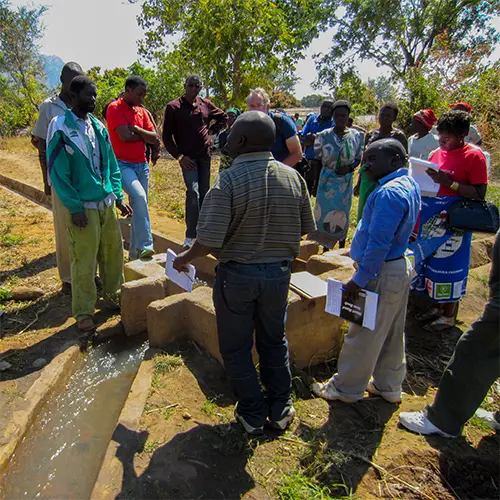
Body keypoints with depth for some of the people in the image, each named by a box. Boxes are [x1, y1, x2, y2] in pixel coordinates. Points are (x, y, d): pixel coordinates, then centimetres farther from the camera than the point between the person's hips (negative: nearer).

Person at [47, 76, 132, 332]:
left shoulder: (98, 126, 8)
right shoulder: (60, 128, -10)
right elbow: (57, 172, -12)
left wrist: (118, 196, 7)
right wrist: (74, 208, -14)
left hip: (107, 203, 6)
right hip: (83, 206, -6)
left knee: (113, 252, 14)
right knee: (84, 261, 2)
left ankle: (112, 296, 34)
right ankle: (83, 312, 17)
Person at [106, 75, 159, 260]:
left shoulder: (141, 111, 14)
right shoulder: (115, 108, -5)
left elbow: (154, 138, 5)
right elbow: (125, 136, -18)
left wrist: (136, 129, -9)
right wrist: (144, 136, -1)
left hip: (142, 164, 7)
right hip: (122, 164, -7)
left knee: (139, 206, 7)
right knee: (139, 196, -30)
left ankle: (135, 253, 17)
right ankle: (145, 245, -24)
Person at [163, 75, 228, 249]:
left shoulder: (206, 104, 9)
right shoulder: (173, 107, -2)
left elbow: (224, 117, 25)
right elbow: (167, 136, -2)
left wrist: (212, 130, 10)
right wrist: (179, 156, -11)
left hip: (205, 156, 5)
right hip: (187, 157, -5)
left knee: (204, 193, 10)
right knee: (193, 192, -17)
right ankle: (190, 236, -10)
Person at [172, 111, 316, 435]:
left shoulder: (228, 180, -21)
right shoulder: (292, 177, -6)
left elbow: (210, 240, -24)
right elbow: (307, 227, 3)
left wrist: (185, 258, -5)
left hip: (236, 275, -4)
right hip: (279, 272, 5)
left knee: (236, 348, 16)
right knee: (274, 341, 23)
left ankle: (253, 414, 31)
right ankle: (280, 409, 37)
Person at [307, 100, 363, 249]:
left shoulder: (356, 136, -1)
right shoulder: (324, 136, -5)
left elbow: (358, 158, 7)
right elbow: (317, 160, 0)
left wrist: (349, 168, -13)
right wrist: (314, 183, -3)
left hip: (345, 182, 1)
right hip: (327, 181, -1)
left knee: (342, 215, 11)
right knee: (325, 214, 4)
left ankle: (342, 249, 28)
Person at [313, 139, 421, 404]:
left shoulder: (389, 193, -23)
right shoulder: (409, 185, 9)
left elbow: (379, 243, -26)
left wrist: (359, 280, -20)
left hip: (382, 274, -10)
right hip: (400, 267, 10)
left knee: (364, 334, 5)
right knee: (392, 333, 20)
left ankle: (346, 388, 21)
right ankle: (388, 386, 36)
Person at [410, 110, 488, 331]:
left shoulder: (474, 156, -10)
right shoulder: (437, 153, 10)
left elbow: (479, 194, -15)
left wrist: (449, 182, -23)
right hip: (431, 218, 7)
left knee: (449, 266, 1)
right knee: (429, 261, 14)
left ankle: (448, 315, 18)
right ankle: (436, 306, 32)